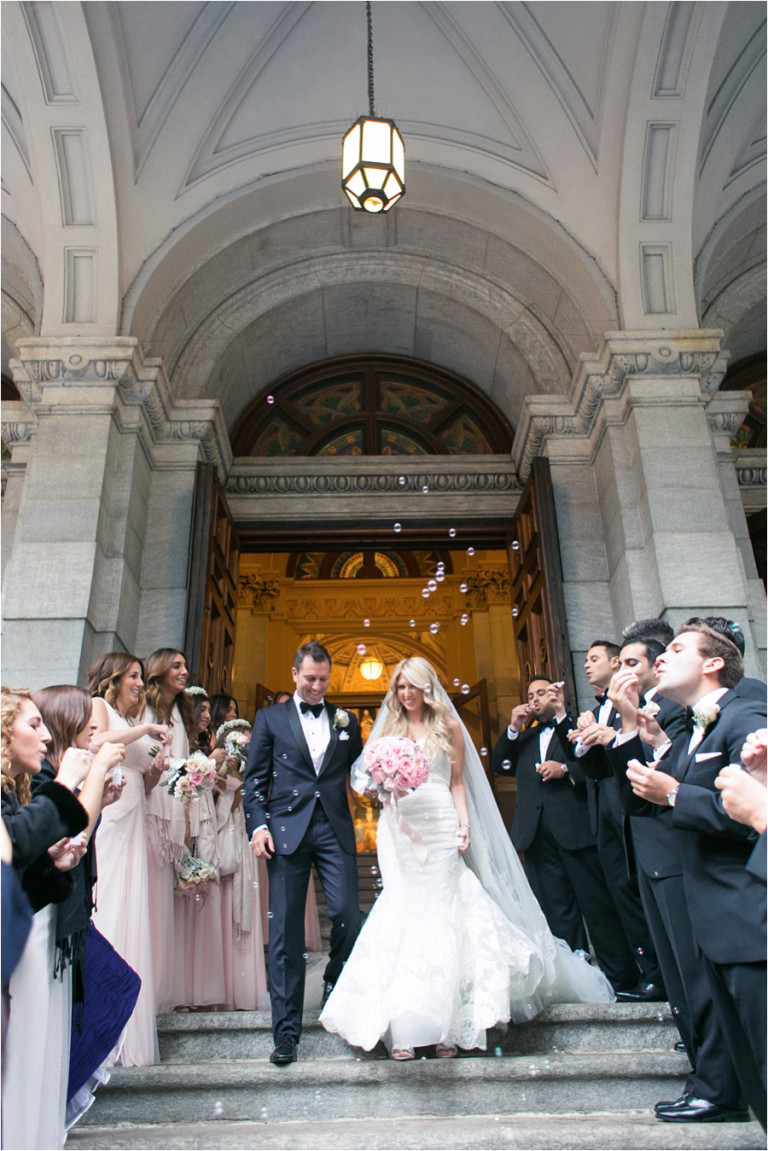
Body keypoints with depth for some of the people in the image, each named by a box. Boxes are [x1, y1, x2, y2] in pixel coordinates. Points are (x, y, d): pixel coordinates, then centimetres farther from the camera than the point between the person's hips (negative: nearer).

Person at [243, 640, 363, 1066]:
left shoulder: (345, 720, 14)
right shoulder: (270, 718, 9)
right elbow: (255, 779, 6)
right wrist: (258, 824, -5)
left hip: (335, 830, 2)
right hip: (287, 830, -1)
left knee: (348, 916, -2)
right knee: (285, 929, 2)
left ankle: (336, 990, 29)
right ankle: (286, 1030, 15)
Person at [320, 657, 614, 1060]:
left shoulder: (449, 727, 10)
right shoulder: (389, 729, 13)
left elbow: (457, 782, 8)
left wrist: (464, 823, -5)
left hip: (440, 828, -1)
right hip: (400, 828, 1)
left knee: (442, 914, -2)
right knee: (403, 917, -2)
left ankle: (447, 1025, 7)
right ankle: (404, 1028, 2)